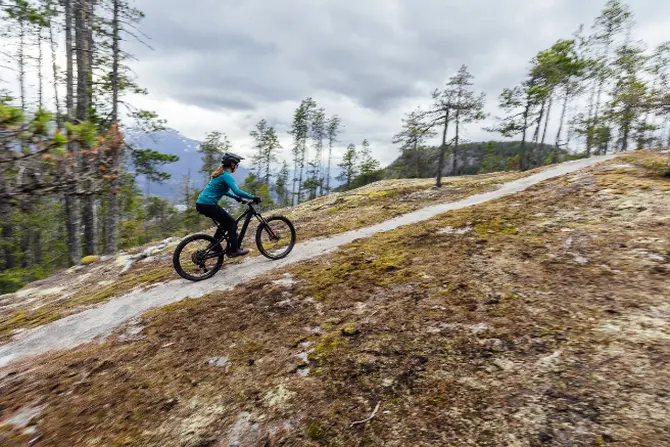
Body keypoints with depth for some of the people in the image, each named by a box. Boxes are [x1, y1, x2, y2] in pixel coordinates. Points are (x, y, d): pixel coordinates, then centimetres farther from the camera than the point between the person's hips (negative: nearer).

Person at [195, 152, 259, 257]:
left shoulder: (220, 174, 18)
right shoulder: (227, 176, -13)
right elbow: (237, 191, -25)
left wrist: (235, 197, 23)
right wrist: (253, 197, -19)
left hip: (201, 204, 10)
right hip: (208, 205, -10)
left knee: (225, 222, 21)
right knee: (232, 223, 0)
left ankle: (215, 247, 25)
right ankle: (234, 250, 3)